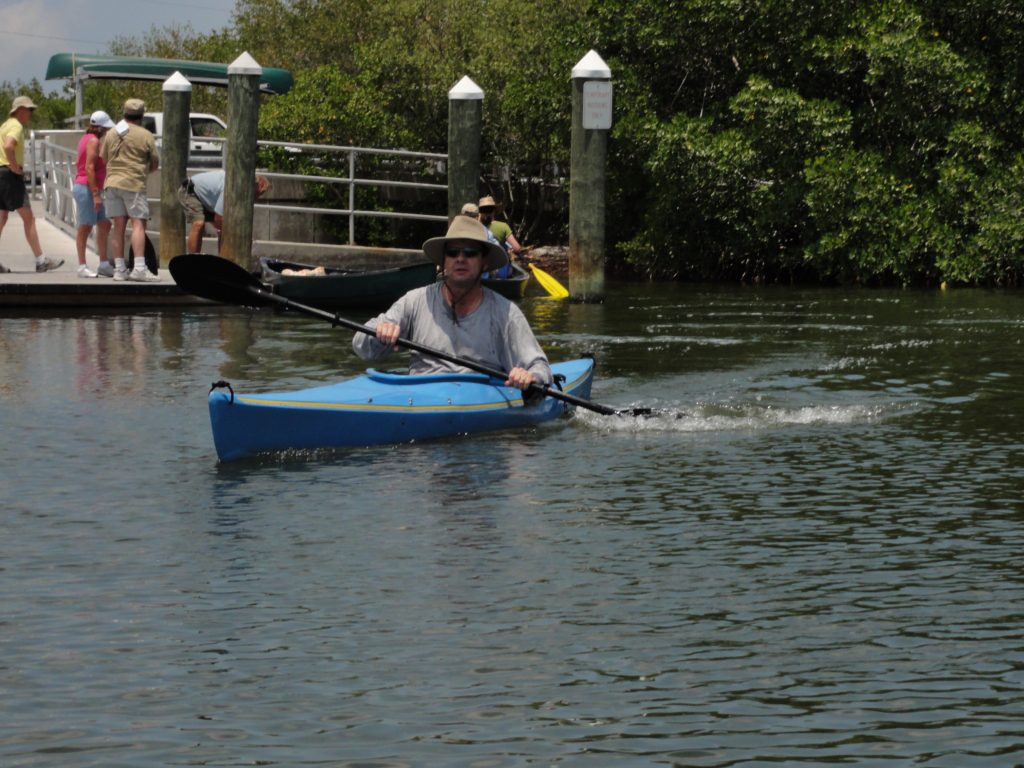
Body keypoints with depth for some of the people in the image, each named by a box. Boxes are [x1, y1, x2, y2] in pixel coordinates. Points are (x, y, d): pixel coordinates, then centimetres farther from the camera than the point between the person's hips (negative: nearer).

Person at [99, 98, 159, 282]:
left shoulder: (111, 134, 11)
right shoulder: (145, 136, -3)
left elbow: (103, 158, 22)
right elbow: (155, 164, 4)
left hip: (112, 182, 5)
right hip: (134, 184, -5)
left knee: (119, 226, 7)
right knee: (138, 224, -7)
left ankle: (119, 269, 7)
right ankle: (139, 268, -18)